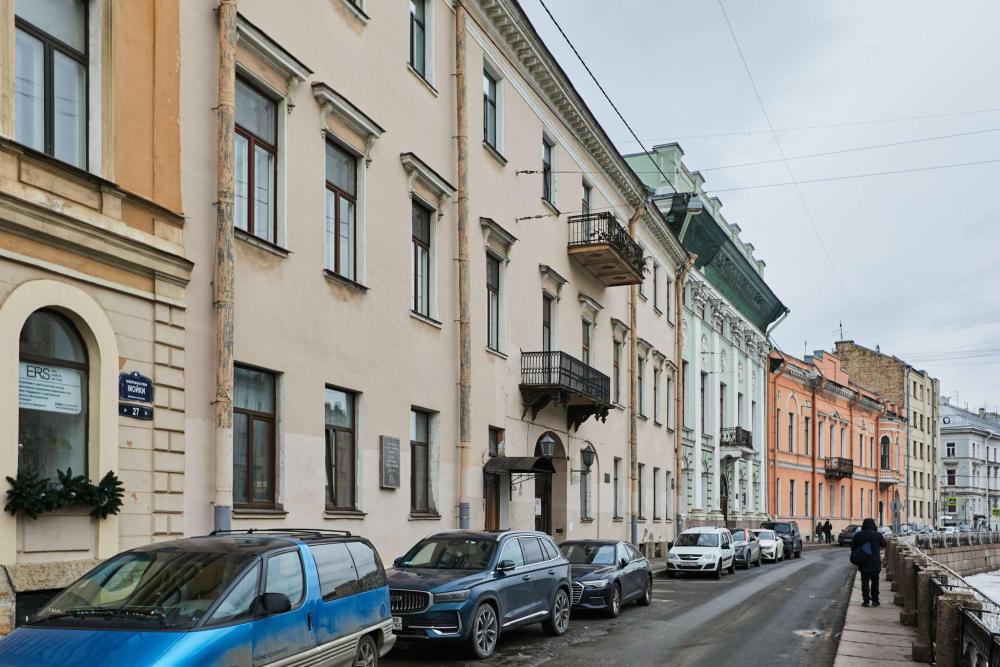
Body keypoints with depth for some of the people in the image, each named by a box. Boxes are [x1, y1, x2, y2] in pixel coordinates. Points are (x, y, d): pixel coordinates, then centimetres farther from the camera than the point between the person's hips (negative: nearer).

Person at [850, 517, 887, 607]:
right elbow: (884, 545, 8)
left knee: (865, 582, 5)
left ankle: (866, 600, 1)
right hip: (875, 564, 0)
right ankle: (875, 600, 14)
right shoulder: (878, 535, -8)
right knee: (875, 582, 12)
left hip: (863, 563, 0)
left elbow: (853, 547, 2)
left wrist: (854, 557, 15)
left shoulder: (858, 535, -5)